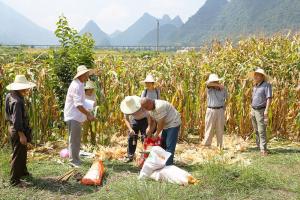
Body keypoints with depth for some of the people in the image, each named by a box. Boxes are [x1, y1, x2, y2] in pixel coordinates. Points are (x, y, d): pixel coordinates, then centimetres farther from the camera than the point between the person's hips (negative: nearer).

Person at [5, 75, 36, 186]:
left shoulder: (11, 95, 4)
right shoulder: (17, 101, -26)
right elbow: (17, 121, -27)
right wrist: (21, 135, -24)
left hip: (14, 128, 11)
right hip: (17, 131, -11)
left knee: (22, 152, 25)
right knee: (18, 155, 1)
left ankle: (22, 171, 43)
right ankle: (14, 180, 12)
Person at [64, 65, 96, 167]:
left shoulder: (80, 85, 13)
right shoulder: (76, 86, -18)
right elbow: (78, 104, -24)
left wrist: (87, 113, 14)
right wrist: (88, 114, -20)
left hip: (77, 117, 10)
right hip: (73, 117, -10)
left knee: (76, 140, 16)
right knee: (74, 140, -3)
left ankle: (76, 160, 26)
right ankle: (74, 161, 5)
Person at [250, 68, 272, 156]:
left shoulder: (266, 85, -10)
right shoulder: (255, 86, 14)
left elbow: (269, 98, -16)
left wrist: (266, 110, -23)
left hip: (261, 111, -8)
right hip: (254, 110, 8)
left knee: (261, 130, -9)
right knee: (256, 130, 13)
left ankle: (263, 149, -5)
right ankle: (259, 145, 23)